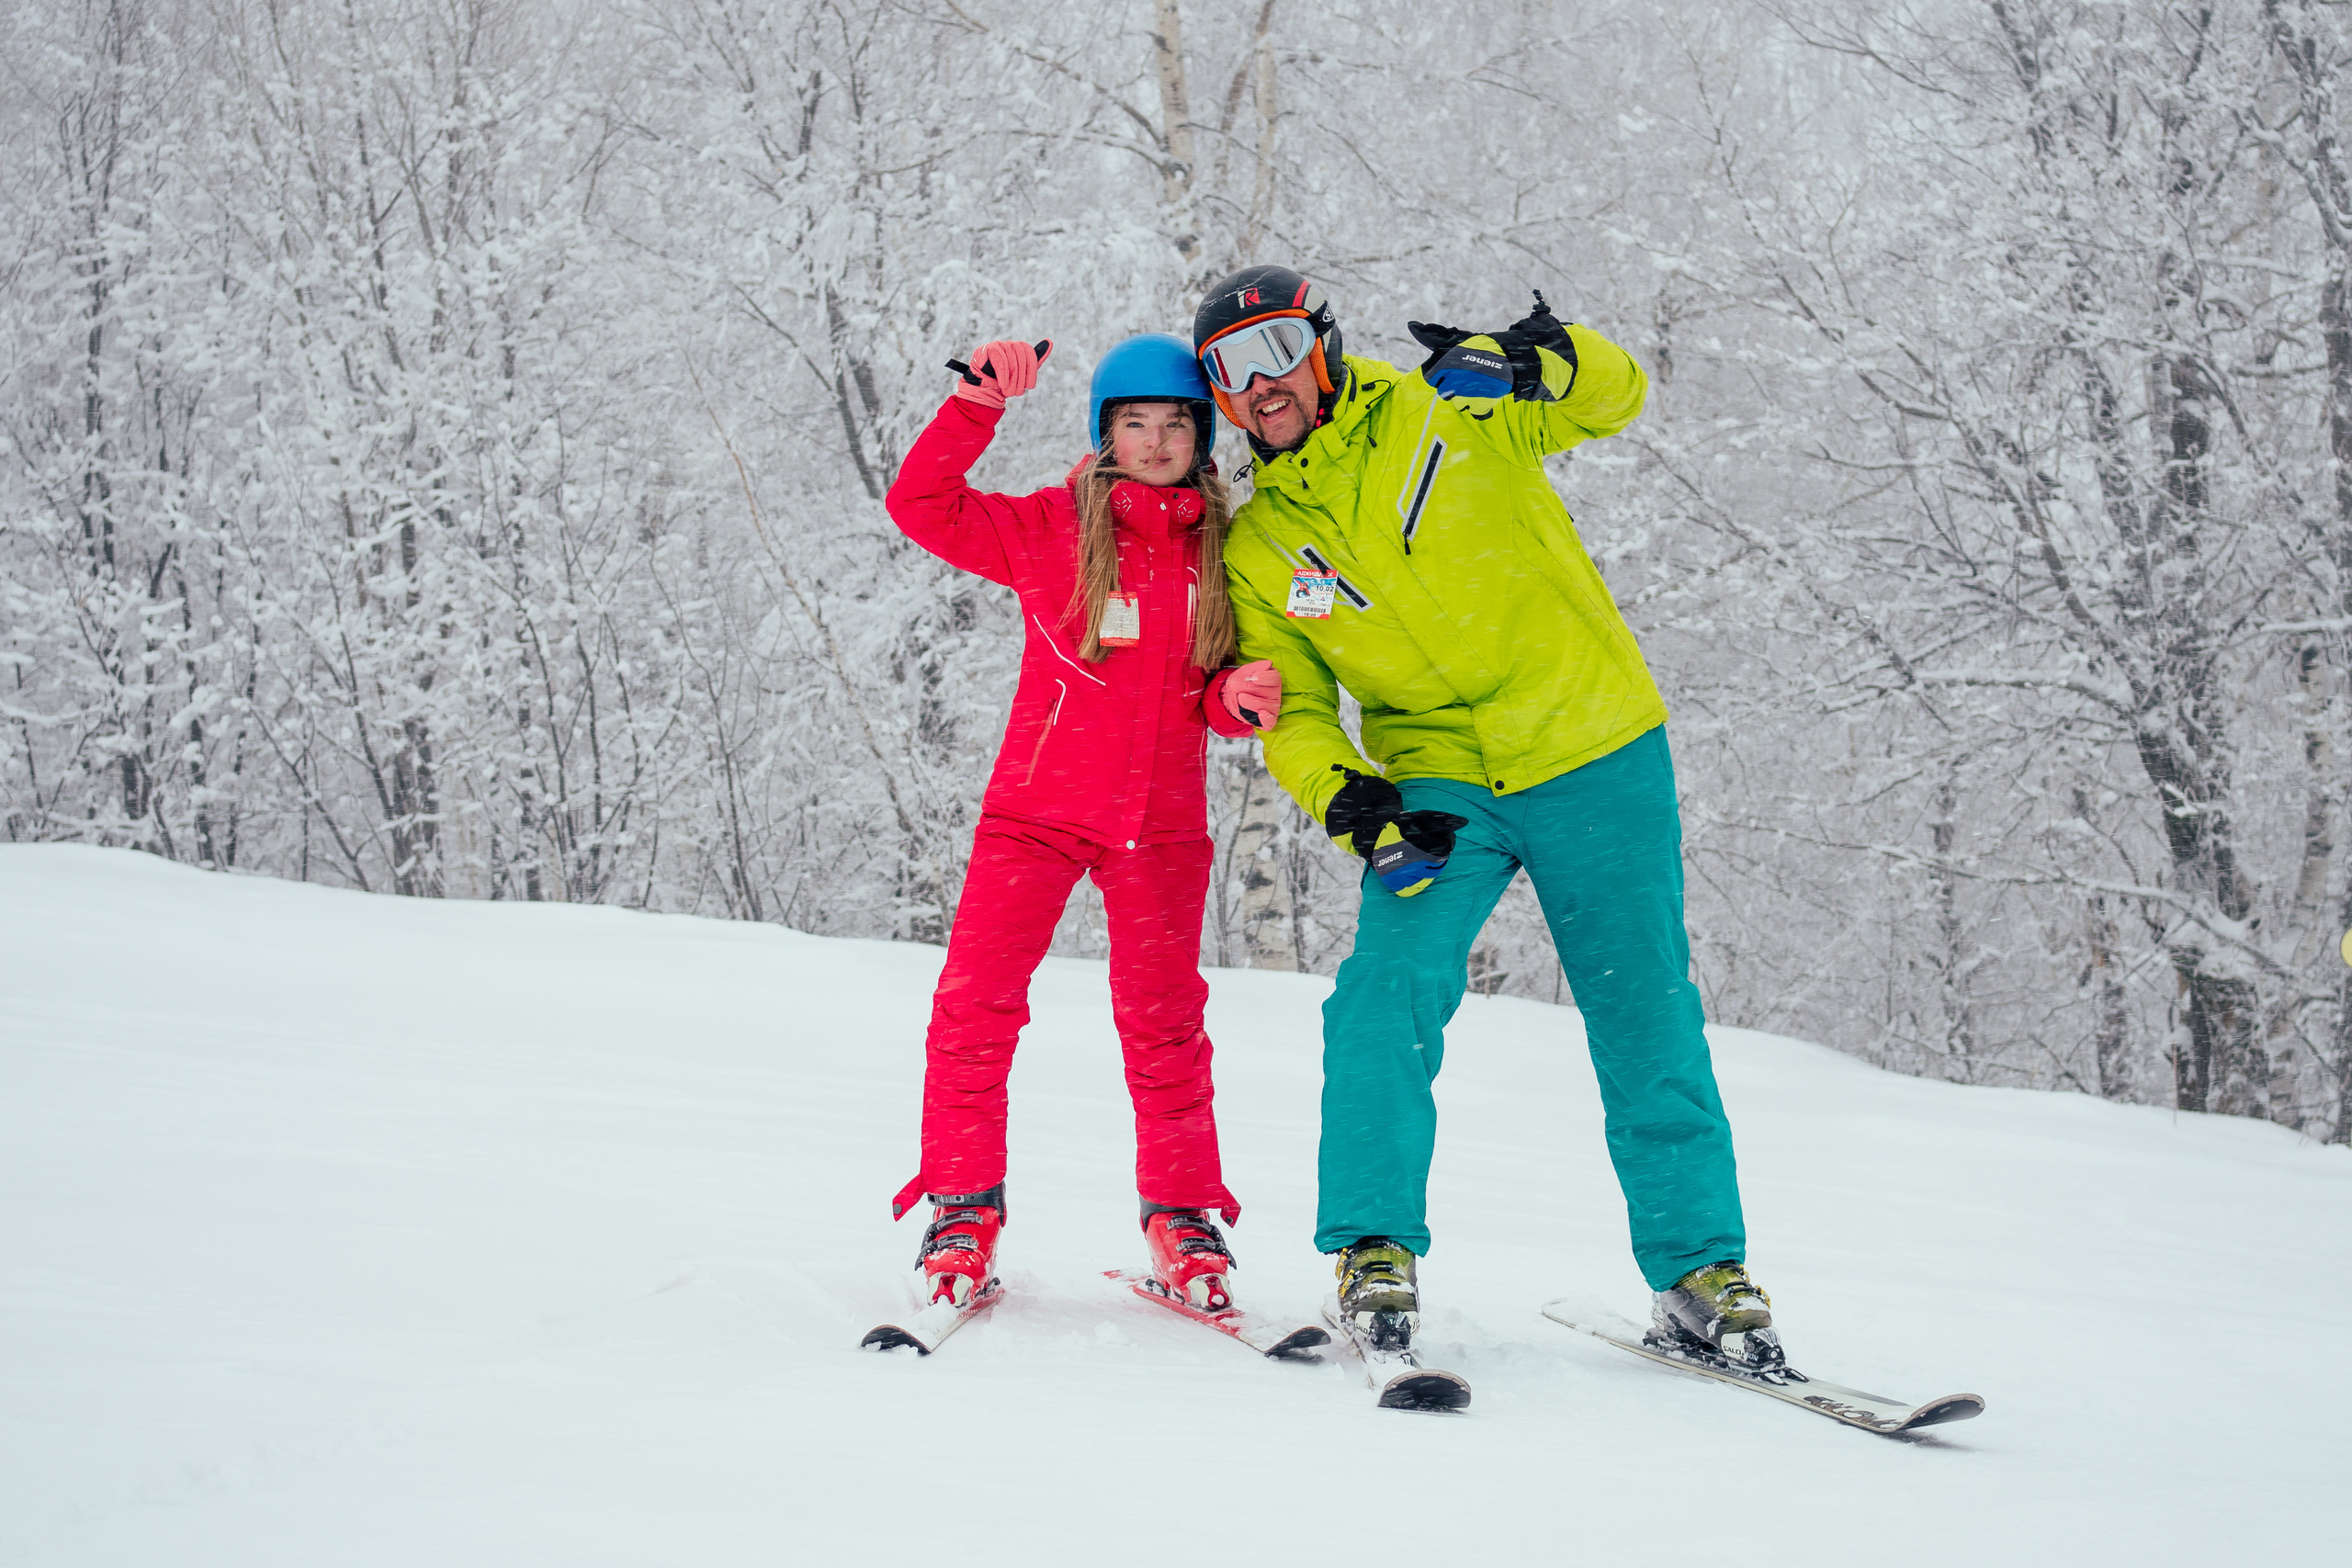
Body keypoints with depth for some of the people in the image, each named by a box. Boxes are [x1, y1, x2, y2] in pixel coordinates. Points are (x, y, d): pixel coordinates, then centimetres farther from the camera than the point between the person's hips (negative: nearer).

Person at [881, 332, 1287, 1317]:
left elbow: (1215, 696, 12)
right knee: (975, 1003, -8)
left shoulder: (1224, 551, 6)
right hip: (1037, 809, -1)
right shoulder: (1048, 529, 0)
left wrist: (1238, 697, -11)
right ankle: (964, 1206, 5)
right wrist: (979, 402, -17)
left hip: (1162, 823, 1)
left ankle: (1181, 1213, 18)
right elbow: (920, 504, -8)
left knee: (1164, 1020, 4)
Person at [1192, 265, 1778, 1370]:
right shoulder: (1255, 551, 6)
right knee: (1387, 998, -19)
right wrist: (1346, 799, -14)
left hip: (1595, 754, -1)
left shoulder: (1448, 405, 0)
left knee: (1646, 1017, 3)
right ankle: (1375, 1251, -6)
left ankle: (1699, 1267, 15)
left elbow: (1612, 398, 6)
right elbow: (1290, 709, 5)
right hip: (1438, 785, 2)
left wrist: (1542, 361, -17)